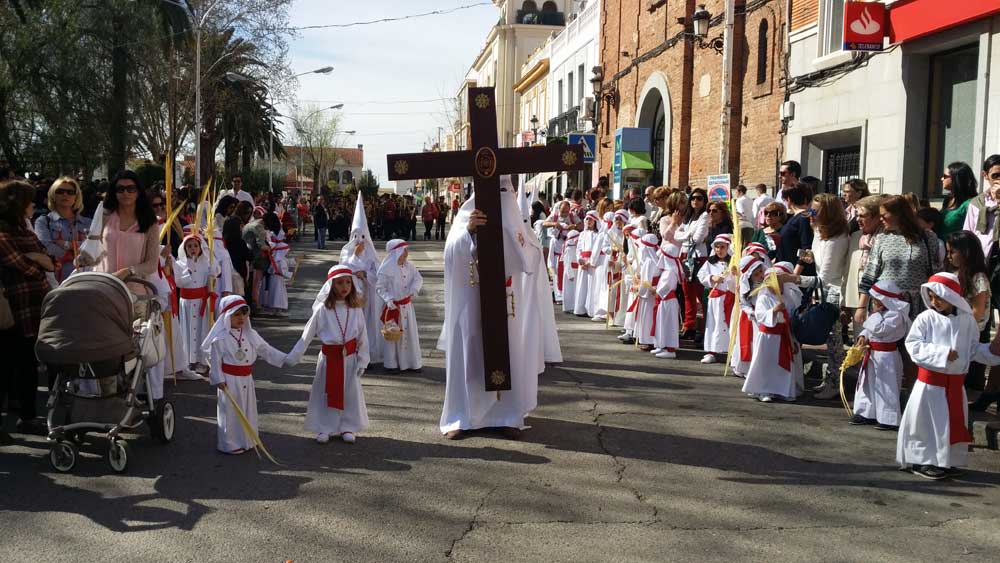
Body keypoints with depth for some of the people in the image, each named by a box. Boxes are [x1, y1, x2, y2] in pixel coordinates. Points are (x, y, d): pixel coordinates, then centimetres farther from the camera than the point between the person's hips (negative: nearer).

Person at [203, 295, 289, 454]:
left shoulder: (250, 334, 4)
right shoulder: (220, 339, -14)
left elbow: (266, 350, 8)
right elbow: (215, 360, -11)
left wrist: (284, 359, 1)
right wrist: (219, 380, -15)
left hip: (246, 380, 6)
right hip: (229, 381, -6)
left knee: (248, 411, 15)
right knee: (230, 413, 2)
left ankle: (247, 441, 30)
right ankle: (230, 444, 15)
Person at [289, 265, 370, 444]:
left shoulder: (356, 308, -6)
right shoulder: (322, 309, -11)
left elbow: (362, 336, 0)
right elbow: (307, 335, -4)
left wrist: (362, 360, -1)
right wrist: (292, 357, -4)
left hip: (349, 357, 1)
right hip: (329, 357, -1)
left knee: (350, 393, 10)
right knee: (326, 393, 10)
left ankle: (347, 427, 27)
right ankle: (324, 428, 25)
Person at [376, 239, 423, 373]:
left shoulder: (409, 266, 2)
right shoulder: (386, 269, -14)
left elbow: (419, 278, 4)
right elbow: (379, 287, -10)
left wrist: (414, 288, -16)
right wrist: (388, 299, -21)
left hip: (407, 306, 5)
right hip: (393, 306, -5)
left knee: (409, 332, 11)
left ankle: (409, 362, 22)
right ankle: (392, 363, 14)